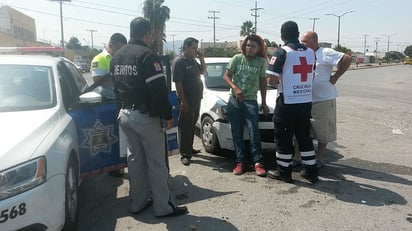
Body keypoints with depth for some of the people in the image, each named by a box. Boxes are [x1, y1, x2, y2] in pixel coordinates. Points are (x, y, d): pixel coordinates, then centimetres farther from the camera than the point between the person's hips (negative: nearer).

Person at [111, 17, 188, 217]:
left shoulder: (117, 56, 12)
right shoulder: (147, 55, -15)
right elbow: (159, 90, -20)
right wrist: (167, 115, -13)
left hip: (125, 114, 8)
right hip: (146, 115, -8)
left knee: (135, 158, 16)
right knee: (156, 162, 0)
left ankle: (138, 202, 25)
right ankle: (163, 207, 8)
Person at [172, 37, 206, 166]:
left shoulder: (193, 61, 13)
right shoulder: (179, 61, -13)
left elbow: (202, 72, 23)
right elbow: (177, 82, -18)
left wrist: (201, 59, 6)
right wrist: (183, 101, -22)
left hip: (196, 99, 9)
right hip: (187, 100, -8)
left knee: (192, 126, 16)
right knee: (185, 127, -3)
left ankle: (189, 148, 29)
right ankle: (184, 154, 2)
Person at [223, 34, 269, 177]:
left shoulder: (261, 62, 3)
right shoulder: (237, 58, 2)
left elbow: (263, 83, 9)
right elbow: (226, 76, 2)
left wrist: (263, 103, 9)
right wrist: (235, 88, -16)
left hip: (251, 101, -1)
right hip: (234, 100, 1)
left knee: (253, 131, -12)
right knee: (237, 133, 2)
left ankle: (257, 162, -8)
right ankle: (240, 162, 7)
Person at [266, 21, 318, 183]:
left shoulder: (281, 53, -10)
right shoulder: (310, 52, 8)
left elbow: (272, 80, -15)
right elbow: (311, 76, 16)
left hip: (287, 103, -6)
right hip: (306, 102, 6)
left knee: (283, 138, 6)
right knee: (304, 136, 15)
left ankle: (283, 172, 15)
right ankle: (311, 171, 20)